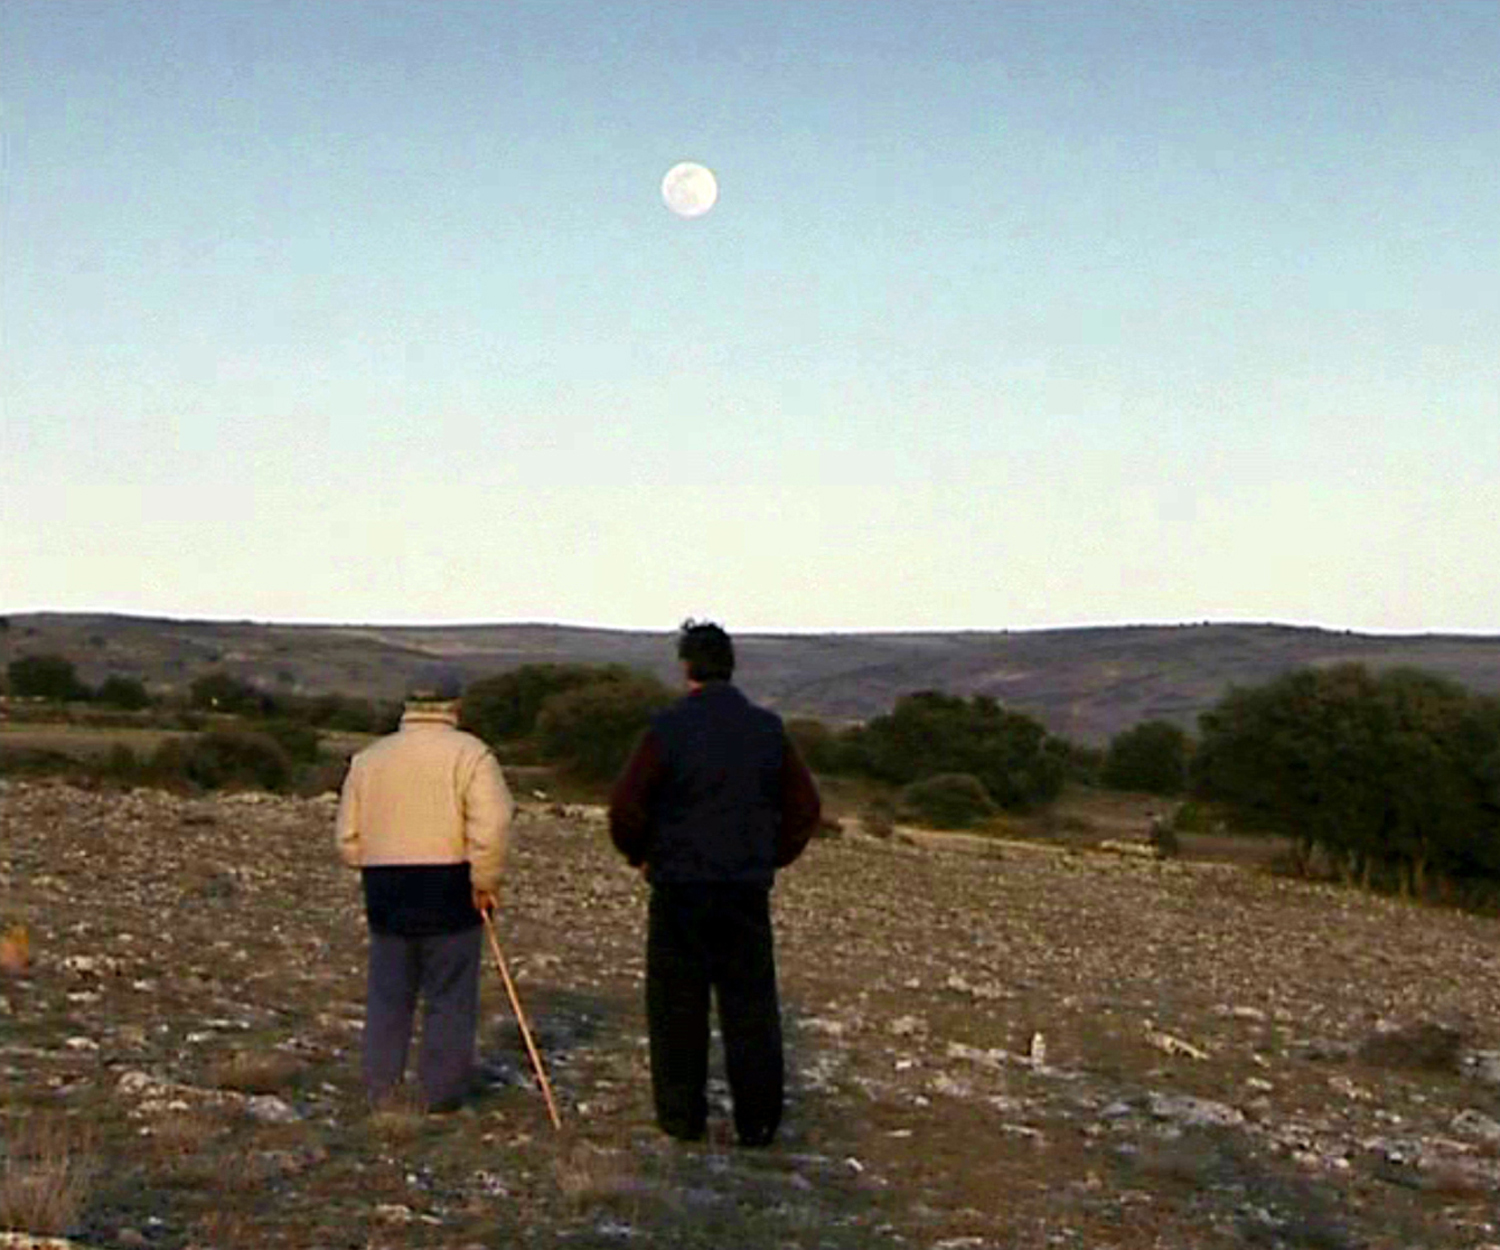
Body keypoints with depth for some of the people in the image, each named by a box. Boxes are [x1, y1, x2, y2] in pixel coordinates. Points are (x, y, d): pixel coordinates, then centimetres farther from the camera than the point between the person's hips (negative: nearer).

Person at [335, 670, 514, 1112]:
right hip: (449, 891, -4)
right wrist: (485, 883, -6)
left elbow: (348, 837, 10)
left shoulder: (368, 758, 12)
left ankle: (380, 1089, 15)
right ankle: (442, 1092, 6)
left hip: (386, 893, 4)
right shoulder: (469, 753, -4)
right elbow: (491, 827, -16)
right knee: (450, 997, 4)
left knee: (388, 994, 12)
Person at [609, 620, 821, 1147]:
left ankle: (682, 1116, 12)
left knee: (677, 1005, 7)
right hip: (748, 891, 3)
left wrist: (640, 856, 7)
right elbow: (804, 807, 8)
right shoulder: (768, 729, 4)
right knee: (751, 1005, 8)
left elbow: (626, 806, -10)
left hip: (680, 889, -3)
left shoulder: (669, 728, -8)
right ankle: (758, 1121, 9)